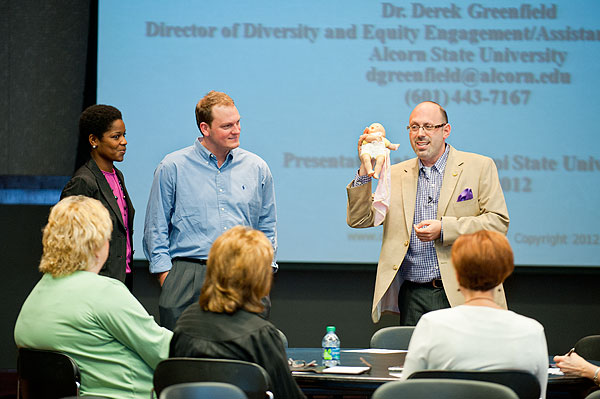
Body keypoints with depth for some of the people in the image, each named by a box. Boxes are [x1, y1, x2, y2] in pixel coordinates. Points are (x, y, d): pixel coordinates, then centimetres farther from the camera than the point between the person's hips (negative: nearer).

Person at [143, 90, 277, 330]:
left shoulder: (257, 168, 11)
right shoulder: (172, 168, 3)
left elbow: (267, 229, 19)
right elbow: (156, 230, 5)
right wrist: (166, 279, -3)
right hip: (188, 280, -2)